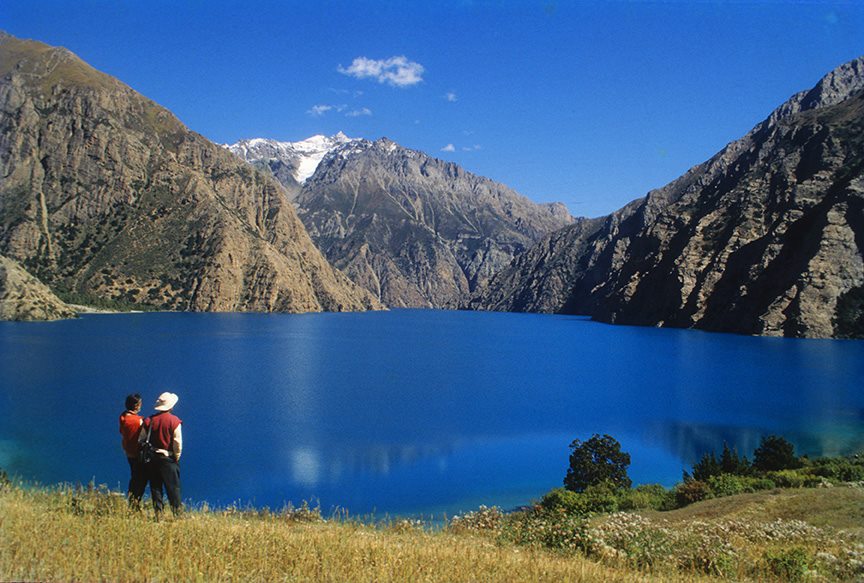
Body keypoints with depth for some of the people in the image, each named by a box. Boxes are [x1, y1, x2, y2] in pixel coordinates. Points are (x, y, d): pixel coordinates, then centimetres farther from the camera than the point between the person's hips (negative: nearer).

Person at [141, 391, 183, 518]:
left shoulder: (149, 420, 1)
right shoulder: (174, 421, -10)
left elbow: (141, 440, 3)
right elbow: (178, 442, -13)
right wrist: (177, 457, 1)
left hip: (152, 459, 4)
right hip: (168, 459, -3)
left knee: (155, 487, 10)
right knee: (173, 488, 2)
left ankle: (158, 514, 11)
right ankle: (177, 513, 2)